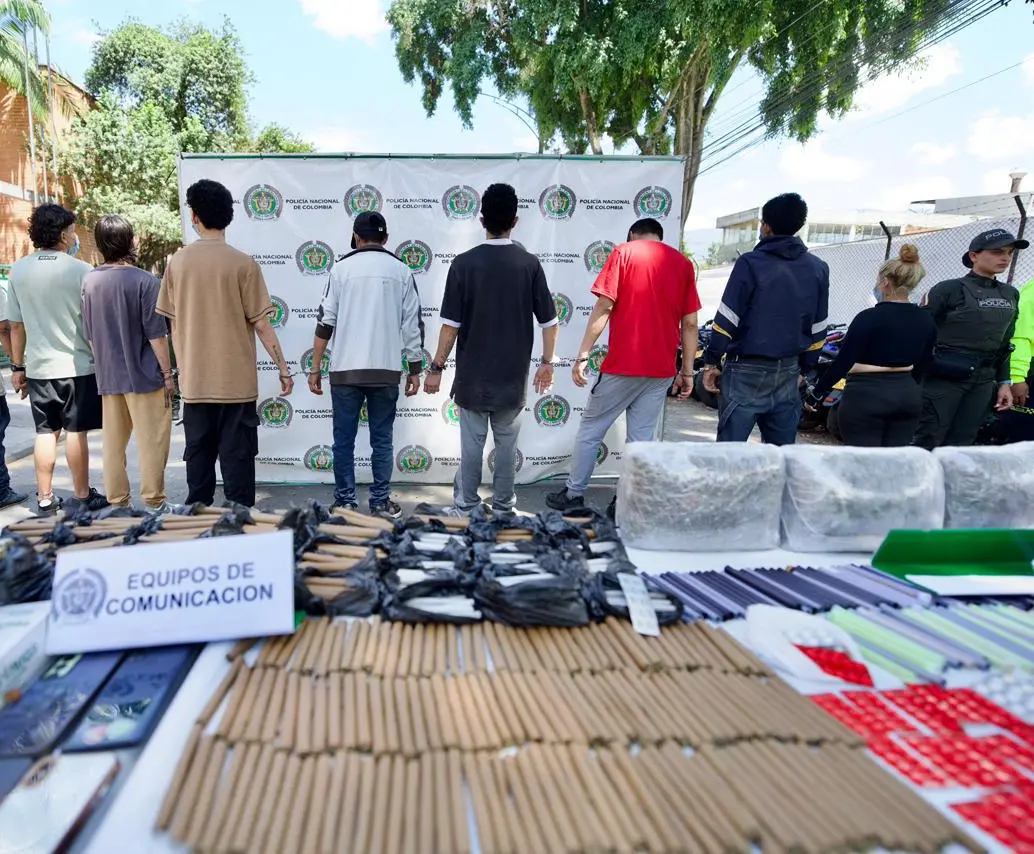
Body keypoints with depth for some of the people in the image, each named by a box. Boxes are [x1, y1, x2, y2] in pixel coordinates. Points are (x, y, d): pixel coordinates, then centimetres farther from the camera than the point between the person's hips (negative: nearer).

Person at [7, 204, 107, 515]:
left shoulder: (18, 270, 4)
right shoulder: (79, 270, -10)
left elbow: (16, 325, 6)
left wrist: (18, 367, 13)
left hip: (39, 367, 4)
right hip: (77, 365, -4)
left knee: (45, 432, 11)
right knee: (76, 432, 2)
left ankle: (45, 499, 16)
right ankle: (81, 497, 11)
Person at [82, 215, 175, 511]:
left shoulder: (89, 281, 4)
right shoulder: (145, 281, -12)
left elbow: (90, 333, 10)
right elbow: (156, 334, -13)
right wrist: (167, 373, -5)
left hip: (108, 376, 5)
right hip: (144, 375, -5)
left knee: (113, 442, 12)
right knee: (151, 442, 3)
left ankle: (116, 501, 19)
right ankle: (153, 503, 9)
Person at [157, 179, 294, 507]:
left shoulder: (177, 262, 3)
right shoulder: (243, 264, -9)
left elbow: (173, 321, 8)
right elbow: (260, 323, -9)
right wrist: (283, 369, -1)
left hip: (194, 381, 4)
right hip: (236, 380, -3)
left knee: (198, 454, 13)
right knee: (237, 455, 3)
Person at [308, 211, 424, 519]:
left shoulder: (342, 268, 3)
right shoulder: (401, 271, 6)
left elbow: (325, 322, 0)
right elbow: (413, 325, 3)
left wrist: (315, 368, 5)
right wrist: (414, 370, 10)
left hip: (345, 370, -1)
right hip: (386, 371, 1)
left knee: (344, 440, 7)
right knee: (382, 440, 9)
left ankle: (345, 503, 11)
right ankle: (381, 503, 12)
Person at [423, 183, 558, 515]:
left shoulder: (464, 263, -8)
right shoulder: (529, 263, -4)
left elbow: (451, 324, -9)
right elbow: (549, 321, -1)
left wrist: (437, 367, 0)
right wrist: (547, 362, 11)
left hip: (472, 374, -1)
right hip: (513, 375, 1)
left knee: (472, 444, 8)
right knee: (507, 443, 11)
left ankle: (465, 508, 17)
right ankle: (503, 507, 21)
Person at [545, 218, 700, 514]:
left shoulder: (623, 252, 1)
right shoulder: (683, 263, 11)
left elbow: (604, 306, -9)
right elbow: (690, 323, 7)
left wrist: (583, 355, -9)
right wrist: (687, 372, 11)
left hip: (622, 366, -3)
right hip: (662, 369, 4)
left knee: (590, 430, 11)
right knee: (642, 440, 9)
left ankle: (574, 496, 19)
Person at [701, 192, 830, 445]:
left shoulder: (751, 263, -8)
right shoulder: (818, 269, 8)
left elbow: (727, 319, -11)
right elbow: (818, 328, 12)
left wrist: (711, 361, -4)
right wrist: (804, 368, 21)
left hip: (747, 370, -5)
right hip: (788, 372, 5)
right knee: (782, 450, 12)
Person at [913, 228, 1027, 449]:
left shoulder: (1011, 295, 11)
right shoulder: (949, 289, -9)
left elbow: (1005, 344, 17)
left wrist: (1004, 383, 13)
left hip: (982, 382, 6)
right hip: (943, 379, -6)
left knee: (960, 446, 8)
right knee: (928, 444, -4)